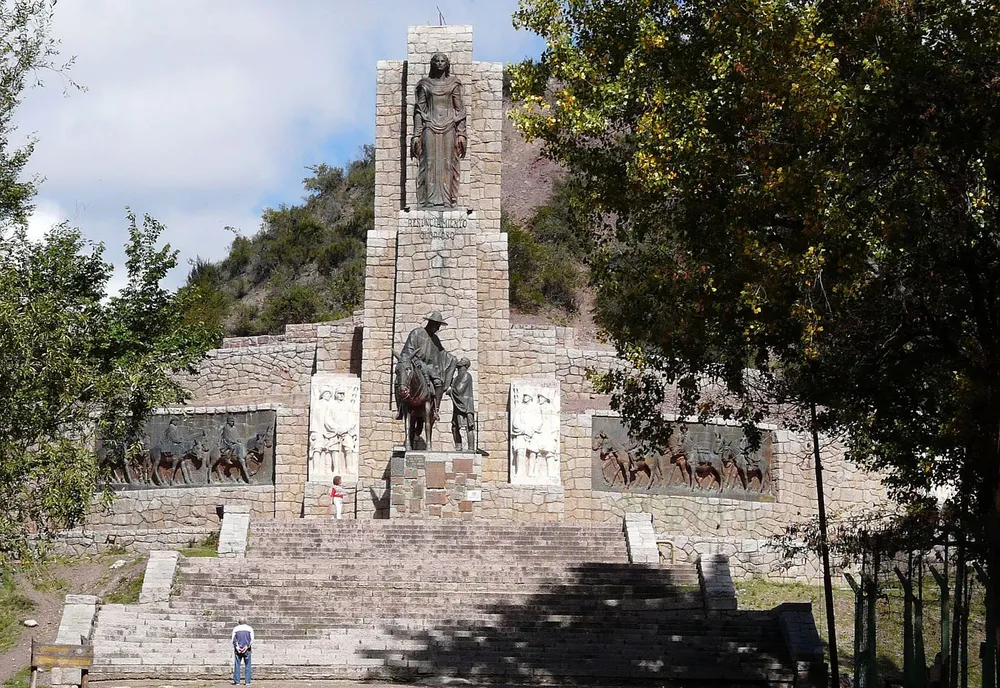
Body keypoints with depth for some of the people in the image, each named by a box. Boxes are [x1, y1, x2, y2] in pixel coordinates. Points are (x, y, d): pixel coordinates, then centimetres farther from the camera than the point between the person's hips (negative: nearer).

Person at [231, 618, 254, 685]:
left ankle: (236, 681, -2)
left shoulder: (235, 628, 9)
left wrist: (237, 647, -7)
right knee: (247, 665, 3)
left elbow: (234, 639, -1)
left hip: (238, 649, 0)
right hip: (247, 649, 0)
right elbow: (252, 639, -3)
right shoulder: (249, 628, 8)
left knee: (237, 665, 3)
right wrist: (246, 647, -8)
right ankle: (247, 681, -2)